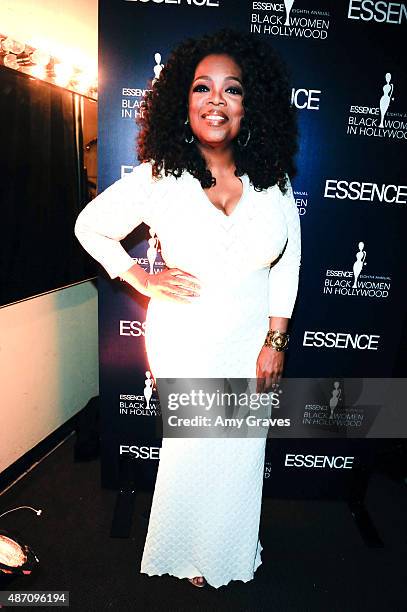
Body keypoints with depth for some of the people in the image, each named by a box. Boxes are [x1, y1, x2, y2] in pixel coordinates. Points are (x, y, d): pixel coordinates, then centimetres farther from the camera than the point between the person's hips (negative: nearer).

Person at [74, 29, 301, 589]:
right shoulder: (158, 179, -11)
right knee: (192, 443, 15)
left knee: (242, 447, 15)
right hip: (184, 338, -2)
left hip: (250, 337, 2)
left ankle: (232, 552, 46)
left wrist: (275, 341, -2)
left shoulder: (273, 180, -4)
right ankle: (189, 551, 46)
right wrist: (143, 280, -7)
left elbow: (287, 264, 1)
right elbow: (90, 227, 2)